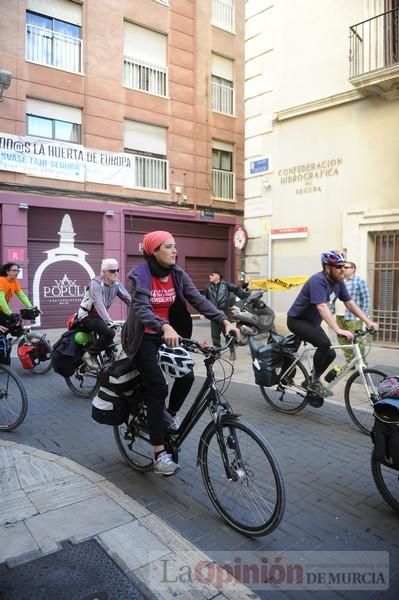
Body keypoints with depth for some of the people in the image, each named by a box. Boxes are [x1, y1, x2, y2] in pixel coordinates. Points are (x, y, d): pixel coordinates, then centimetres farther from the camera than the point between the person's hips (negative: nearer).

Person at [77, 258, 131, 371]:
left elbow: (128, 299, -11)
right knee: (109, 332, -28)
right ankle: (90, 354, -13)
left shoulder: (116, 284, -4)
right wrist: (108, 321, -46)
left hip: (99, 315, 7)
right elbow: (98, 303, -35)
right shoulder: (96, 283, -23)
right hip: (87, 315, -7)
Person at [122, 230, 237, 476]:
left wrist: (225, 321, -24)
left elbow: (199, 300, -11)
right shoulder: (140, 274, -19)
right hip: (144, 337, -5)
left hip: (168, 334, 6)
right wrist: (165, 327, -52)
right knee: (158, 387, -13)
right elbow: (141, 308, -33)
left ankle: (170, 414, 22)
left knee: (187, 375, -9)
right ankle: (160, 453, -3)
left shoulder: (178, 274, -2)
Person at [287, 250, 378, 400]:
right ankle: (315, 382, -9)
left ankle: (312, 383, 24)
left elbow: (350, 303, 2)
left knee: (330, 354, 5)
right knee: (324, 343, -28)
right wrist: (338, 330, -46)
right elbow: (322, 307, -38)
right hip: (297, 320, -9)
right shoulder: (318, 281, -27)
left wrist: (368, 322, -5)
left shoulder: (338, 282, -1)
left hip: (312, 322, 9)